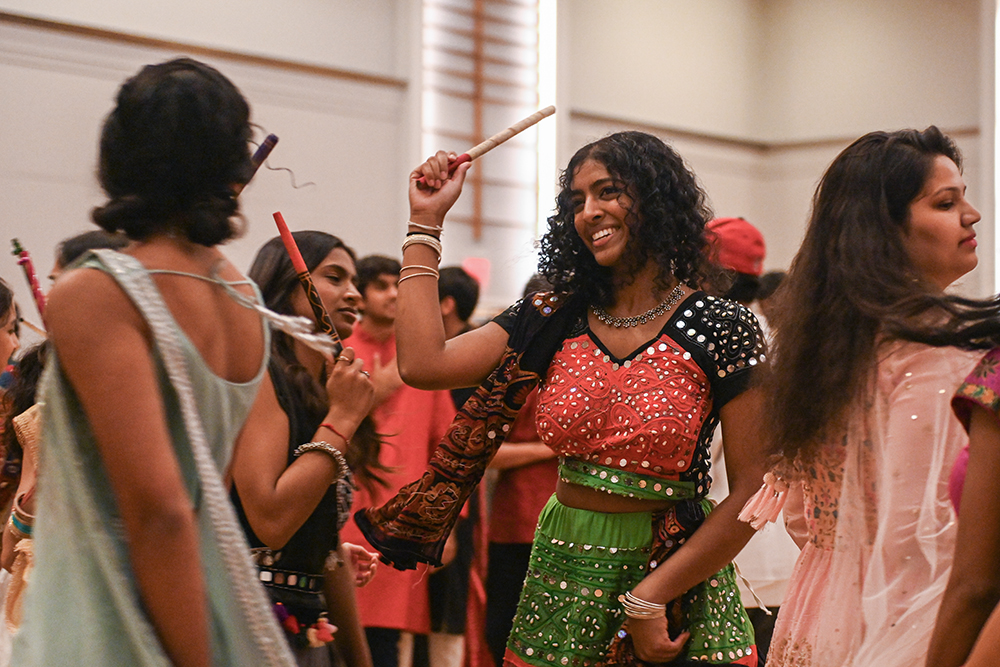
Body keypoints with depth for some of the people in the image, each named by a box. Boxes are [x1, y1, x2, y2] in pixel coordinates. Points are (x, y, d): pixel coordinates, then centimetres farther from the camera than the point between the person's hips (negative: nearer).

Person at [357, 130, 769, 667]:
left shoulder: (722, 329, -10)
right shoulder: (556, 320, 2)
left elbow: (751, 492, -13)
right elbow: (423, 364, -9)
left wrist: (648, 597, -16)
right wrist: (425, 221, -3)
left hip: (675, 572, -3)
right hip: (561, 575, 4)